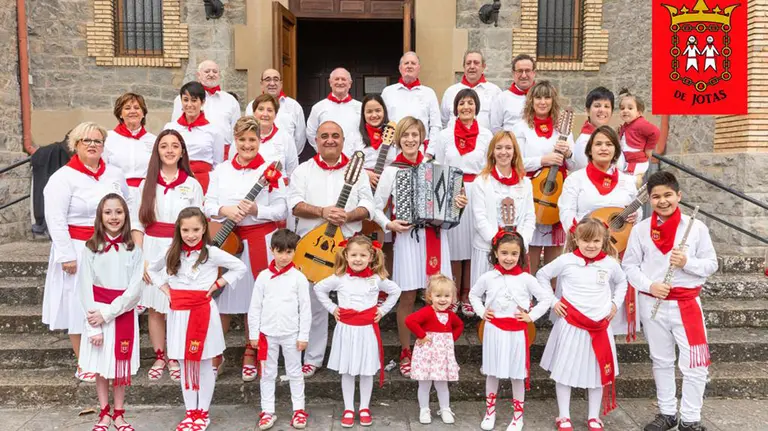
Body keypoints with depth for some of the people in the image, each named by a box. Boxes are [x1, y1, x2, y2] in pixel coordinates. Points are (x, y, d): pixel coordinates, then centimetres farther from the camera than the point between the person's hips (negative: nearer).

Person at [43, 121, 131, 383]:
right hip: (79, 250, -5)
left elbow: (128, 206, 16)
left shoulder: (114, 174, 7)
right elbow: (56, 219, -13)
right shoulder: (63, 177, -9)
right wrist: (66, 254, -18)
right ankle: (83, 366, 17)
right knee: (81, 307, 4)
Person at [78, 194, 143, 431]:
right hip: (97, 314, 0)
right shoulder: (91, 249, -2)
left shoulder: (134, 249, -2)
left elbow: (135, 289, -8)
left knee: (122, 366, 8)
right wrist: (94, 327, -11)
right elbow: (85, 289, -5)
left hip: (124, 314, 0)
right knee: (100, 367, 9)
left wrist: (108, 313, -17)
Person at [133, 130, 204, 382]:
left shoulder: (192, 185, 2)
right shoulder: (147, 184, 5)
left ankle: (175, 358, 18)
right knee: (155, 309, 7)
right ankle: (159, 358, 23)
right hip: (152, 252, 1)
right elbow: (137, 224, 4)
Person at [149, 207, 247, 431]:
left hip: (203, 311, -4)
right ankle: (190, 412, 22)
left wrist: (217, 284, -9)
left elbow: (240, 267, -3)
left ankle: (203, 413, 18)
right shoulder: (172, 253, 4)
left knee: (204, 364, 5)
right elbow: (151, 268, 20)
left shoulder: (211, 253, -7)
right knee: (185, 364, 11)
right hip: (178, 313, 4)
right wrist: (164, 287, 6)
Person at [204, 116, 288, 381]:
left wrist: (256, 210, -20)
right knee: (222, 298, 5)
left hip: (260, 241, -2)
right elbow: (207, 205, 8)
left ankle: (250, 355, 23)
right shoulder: (221, 171, 9)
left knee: (255, 299, 6)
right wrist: (224, 211, -13)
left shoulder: (270, 171, -2)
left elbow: (282, 210, -4)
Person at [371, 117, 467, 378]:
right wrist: (389, 224, -16)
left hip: (435, 235, 3)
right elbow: (376, 207, 1)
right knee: (408, 297, 2)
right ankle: (405, 354, 18)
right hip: (408, 236, -3)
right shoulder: (392, 170, 0)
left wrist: (458, 204, -2)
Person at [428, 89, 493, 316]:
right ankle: (454, 296, 14)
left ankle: (467, 296, 14)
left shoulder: (486, 135, 8)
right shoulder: (445, 135, 7)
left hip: (477, 194, 0)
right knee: (454, 245, 2)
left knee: (473, 244, 3)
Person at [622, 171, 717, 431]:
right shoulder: (640, 229, -2)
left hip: (686, 303, -1)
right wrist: (649, 285, -15)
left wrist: (687, 262, -19)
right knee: (661, 361, 15)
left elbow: (712, 264, -1)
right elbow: (629, 265, -1)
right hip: (652, 303, 1)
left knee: (695, 366, 0)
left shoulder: (696, 227, -4)